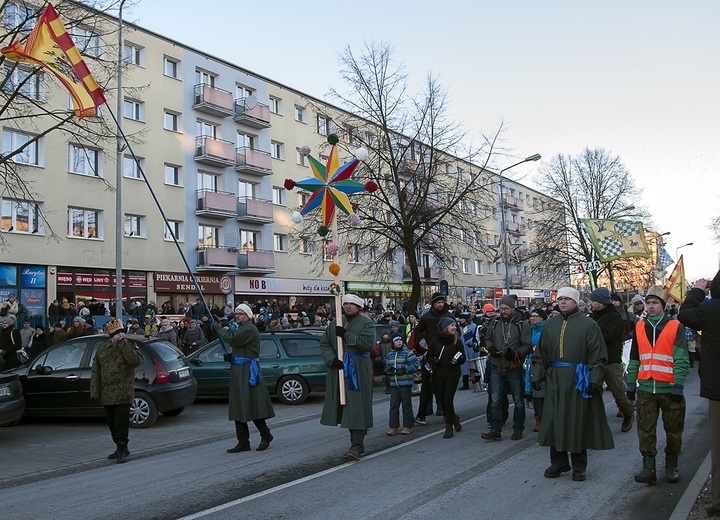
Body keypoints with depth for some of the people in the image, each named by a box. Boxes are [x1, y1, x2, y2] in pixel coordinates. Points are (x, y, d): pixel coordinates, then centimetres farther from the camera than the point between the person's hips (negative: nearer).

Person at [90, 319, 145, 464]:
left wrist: (123, 344, -18)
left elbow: (136, 361, -21)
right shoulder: (102, 349, 12)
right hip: (107, 395, 5)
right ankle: (121, 449, 27)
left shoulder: (129, 347, 1)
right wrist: (95, 392, 4)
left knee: (121, 423, -8)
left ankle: (122, 450, 0)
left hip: (122, 394, -5)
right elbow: (95, 372, 12)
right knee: (112, 423, 13)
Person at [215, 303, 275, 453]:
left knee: (252, 405, -6)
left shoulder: (249, 328, -12)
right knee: (239, 407, 8)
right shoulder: (240, 328, 20)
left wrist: (220, 329, -9)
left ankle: (266, 436, 10)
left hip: (248, 371, -10)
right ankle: (243, 442, 12)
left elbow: (233, 339, -24)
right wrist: (230, 356, 7)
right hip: (238, 372, 10)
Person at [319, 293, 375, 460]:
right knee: (345, 406, 8)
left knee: (357, 407, -9)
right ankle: (357, 444, 19)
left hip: (358, 372, -5)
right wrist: (332, 359, -7)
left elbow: (368, 343, -16)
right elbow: (324, 344, 11)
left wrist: (346, 335, -17)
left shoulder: (367, 323, -1)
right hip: (338, 369, 5)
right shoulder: (334, 324, 14)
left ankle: (357, 446, -9)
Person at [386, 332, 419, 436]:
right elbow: (387, 366, 20)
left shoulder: (408, 353, -2)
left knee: (406, 405, 2)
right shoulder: (389, 355, 13)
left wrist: (405, 369, -17)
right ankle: (394, 427, 9)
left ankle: (408, 426, 11)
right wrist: (388, 370, -3)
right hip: (393, 384, 5)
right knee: (394, 405, 4)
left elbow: (415, 364, -6)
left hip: (405, 383, -4)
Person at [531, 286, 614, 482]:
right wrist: (536, 375, 5)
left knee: (578, 423, 4)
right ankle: (558, 462, 21)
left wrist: (594, 380, -14)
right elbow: (541, 354, 14)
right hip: (555, 380, 4)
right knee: (554, 421, 6)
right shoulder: (550, 324, 11)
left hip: (578, 381, -4)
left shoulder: (588, 325, -2)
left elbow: (597, 356, -6)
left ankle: (579, 466, 17)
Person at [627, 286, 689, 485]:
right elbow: (634, 358, 13)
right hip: (645, 388, 3)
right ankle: (648, 468, 5)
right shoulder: (640, 327, 8)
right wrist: (631, 384, 9)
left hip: (669, 388, -3)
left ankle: (671, 466, 24)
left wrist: (678, 386, -15)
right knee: (646, 430, 0)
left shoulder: (675, 327, -3)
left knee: (673, 430, 9)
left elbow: (681, 359, -7)